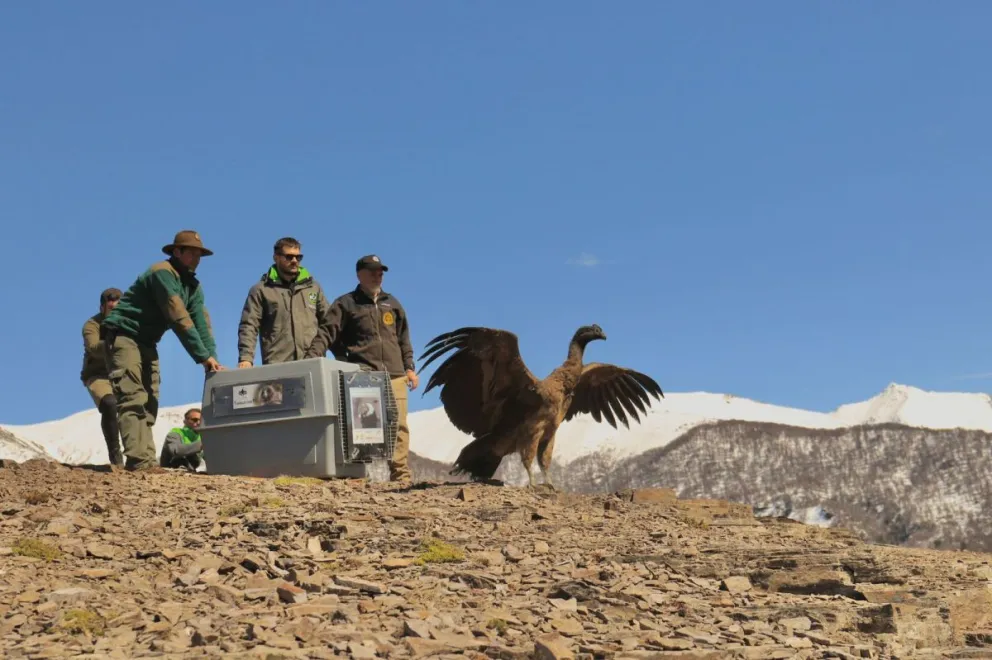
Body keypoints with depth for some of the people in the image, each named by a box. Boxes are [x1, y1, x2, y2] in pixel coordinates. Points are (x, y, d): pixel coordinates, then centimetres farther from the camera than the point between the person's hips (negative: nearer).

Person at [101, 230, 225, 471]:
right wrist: (203, 356, -27)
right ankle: (140, 460, -28)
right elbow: (179, 318, -27)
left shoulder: (193, 285, 8)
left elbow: (201, 323, -1)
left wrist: (212, 358, -14)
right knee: (133, 399, -18)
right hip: (123, 335, -10)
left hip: (146, 343, 10)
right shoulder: (163, 273, -20)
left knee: (148, 402, 3)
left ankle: (145, 459, 1)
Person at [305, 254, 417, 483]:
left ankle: (401, 475, 0)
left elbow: (404, 339, 23)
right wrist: (310, 361, -17)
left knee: (398, 427, -1)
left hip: (395, 376, 4)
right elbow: (326, 334, -3)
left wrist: (409, 367, 14)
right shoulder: (346, 304, 6)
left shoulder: (392, 304, 20)